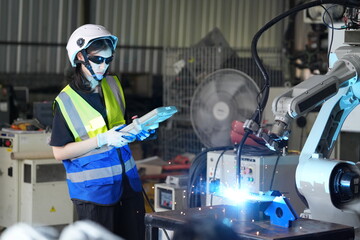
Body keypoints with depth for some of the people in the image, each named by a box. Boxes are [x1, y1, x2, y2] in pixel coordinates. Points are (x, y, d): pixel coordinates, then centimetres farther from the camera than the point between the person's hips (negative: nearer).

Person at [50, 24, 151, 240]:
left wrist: (135, 131, -2)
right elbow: (60, 152, -12)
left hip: (128, 182, 6)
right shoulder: (66, 100, -11)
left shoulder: (113, 85, 6)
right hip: (93, 189, -6)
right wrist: (102, 140, -21)